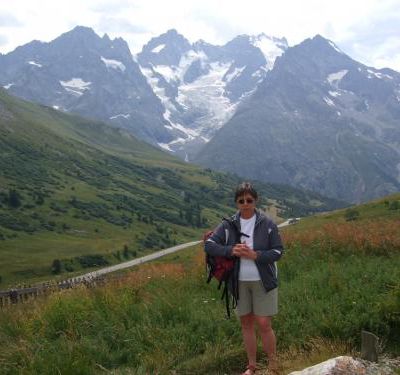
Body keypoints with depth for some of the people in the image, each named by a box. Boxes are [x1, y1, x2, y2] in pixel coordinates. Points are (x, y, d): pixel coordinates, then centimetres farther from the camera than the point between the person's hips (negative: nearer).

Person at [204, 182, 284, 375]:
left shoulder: (267, 224, -8)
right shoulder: (228, 225, -2)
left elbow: (278, 252, -6)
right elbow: (209, 245, -4)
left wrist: (255, 255, -21)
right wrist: (231, 250, -19)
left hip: (263, 281, -3)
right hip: (240, 282, 3)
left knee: (264, 324, -2)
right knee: (246, 323, 12)